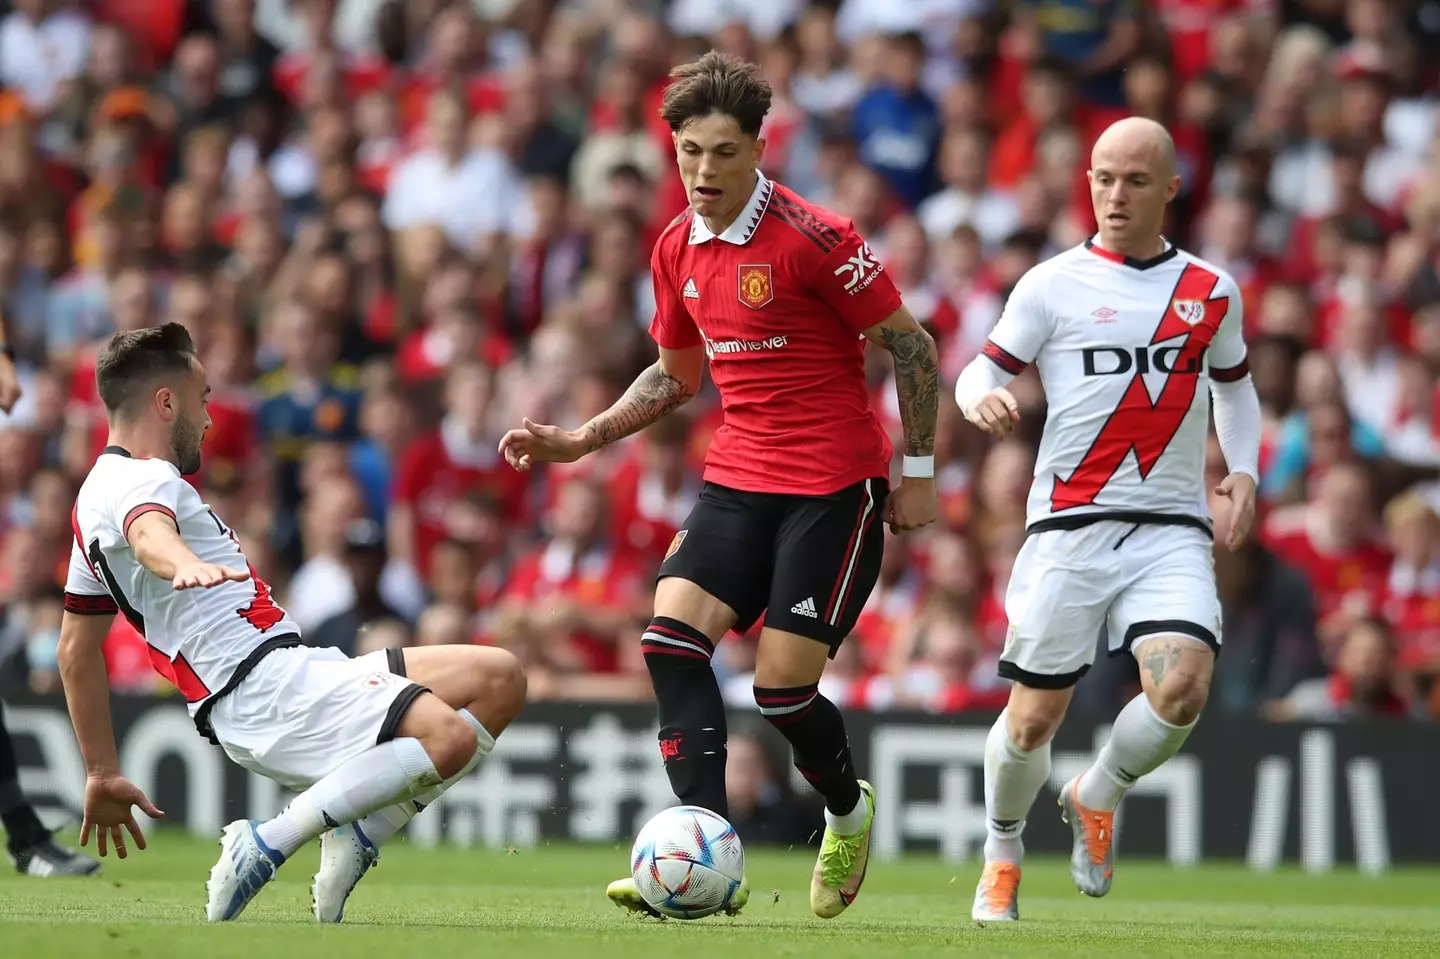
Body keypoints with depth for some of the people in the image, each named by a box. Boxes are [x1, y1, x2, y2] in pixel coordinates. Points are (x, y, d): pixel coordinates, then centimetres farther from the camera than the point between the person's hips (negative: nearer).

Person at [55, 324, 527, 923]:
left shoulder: (97, 496, 26)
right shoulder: (140, 478, -5)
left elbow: (77, 650, 30)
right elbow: (149, 534, -32)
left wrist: (103, 776, 32)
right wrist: (187, 565, -54)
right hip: (267, 686, -10)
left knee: (499, 680, 8)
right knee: (450, 738, -30)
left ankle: (357, 836, -3)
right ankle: (267, 845, -21)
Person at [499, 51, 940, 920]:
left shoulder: (814, 239, -15)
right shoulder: (677, 250, 7)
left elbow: (913, 347, -8)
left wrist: (919, 474, -6)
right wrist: (578, 442, 13)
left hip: (834, 487, -6)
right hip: (738, 480, 6)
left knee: (783, 686, -9)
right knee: (672, 639, -15)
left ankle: (850, 814, 25)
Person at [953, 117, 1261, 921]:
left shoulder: (1212, 292, 10)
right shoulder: (1054, 284, 1)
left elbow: (1235, 383, 26)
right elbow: (983, 371, 1)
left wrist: (1242, 471, 10)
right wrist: (982, 399, -23)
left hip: (1172, 530, 1)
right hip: (1071, 524, -1)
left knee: (1183, 688, -22)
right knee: (1035, 717, 0)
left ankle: (1098, 798, 9)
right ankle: (1003, 853, 29)